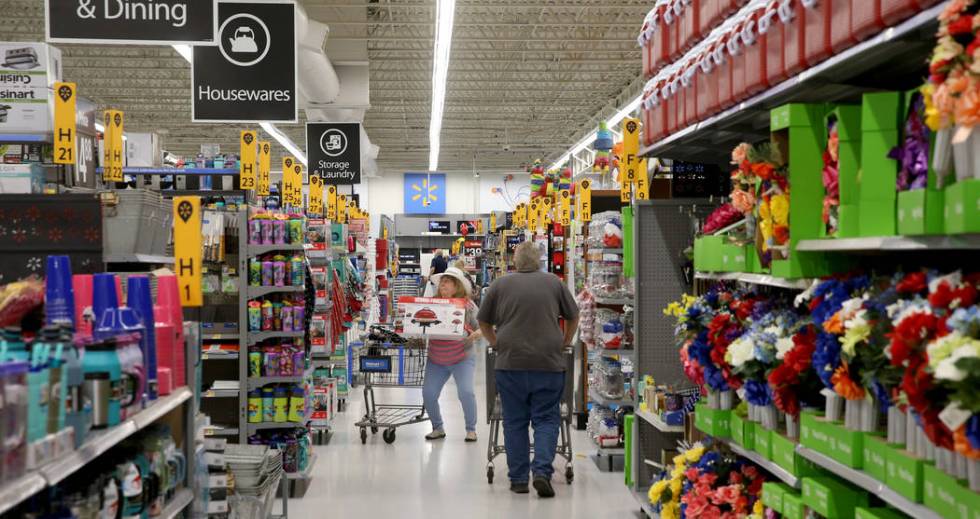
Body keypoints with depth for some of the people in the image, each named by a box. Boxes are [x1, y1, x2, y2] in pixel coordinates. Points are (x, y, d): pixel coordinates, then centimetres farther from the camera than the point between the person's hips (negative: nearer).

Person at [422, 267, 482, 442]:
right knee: (428, 394, -4)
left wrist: (474, 335, -28)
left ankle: (471, 429, 5)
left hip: (462, 358, -3)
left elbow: (482, 328, -8)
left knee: (466, 391, -15)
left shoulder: (468, 305, -7)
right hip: (436, 360, 3)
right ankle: (438, 428, 18)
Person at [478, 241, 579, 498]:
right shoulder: (554, 282, 6)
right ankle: (542, 471, -8)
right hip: (549, 363, 0)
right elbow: (573, 317, 16)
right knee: (546, 420, 6)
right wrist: (564, 344, 28)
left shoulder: (500, 284, 4)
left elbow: (483, 322, 12)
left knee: (515, 422, 9)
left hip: (510, 364, 0)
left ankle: (518, 479, 11)